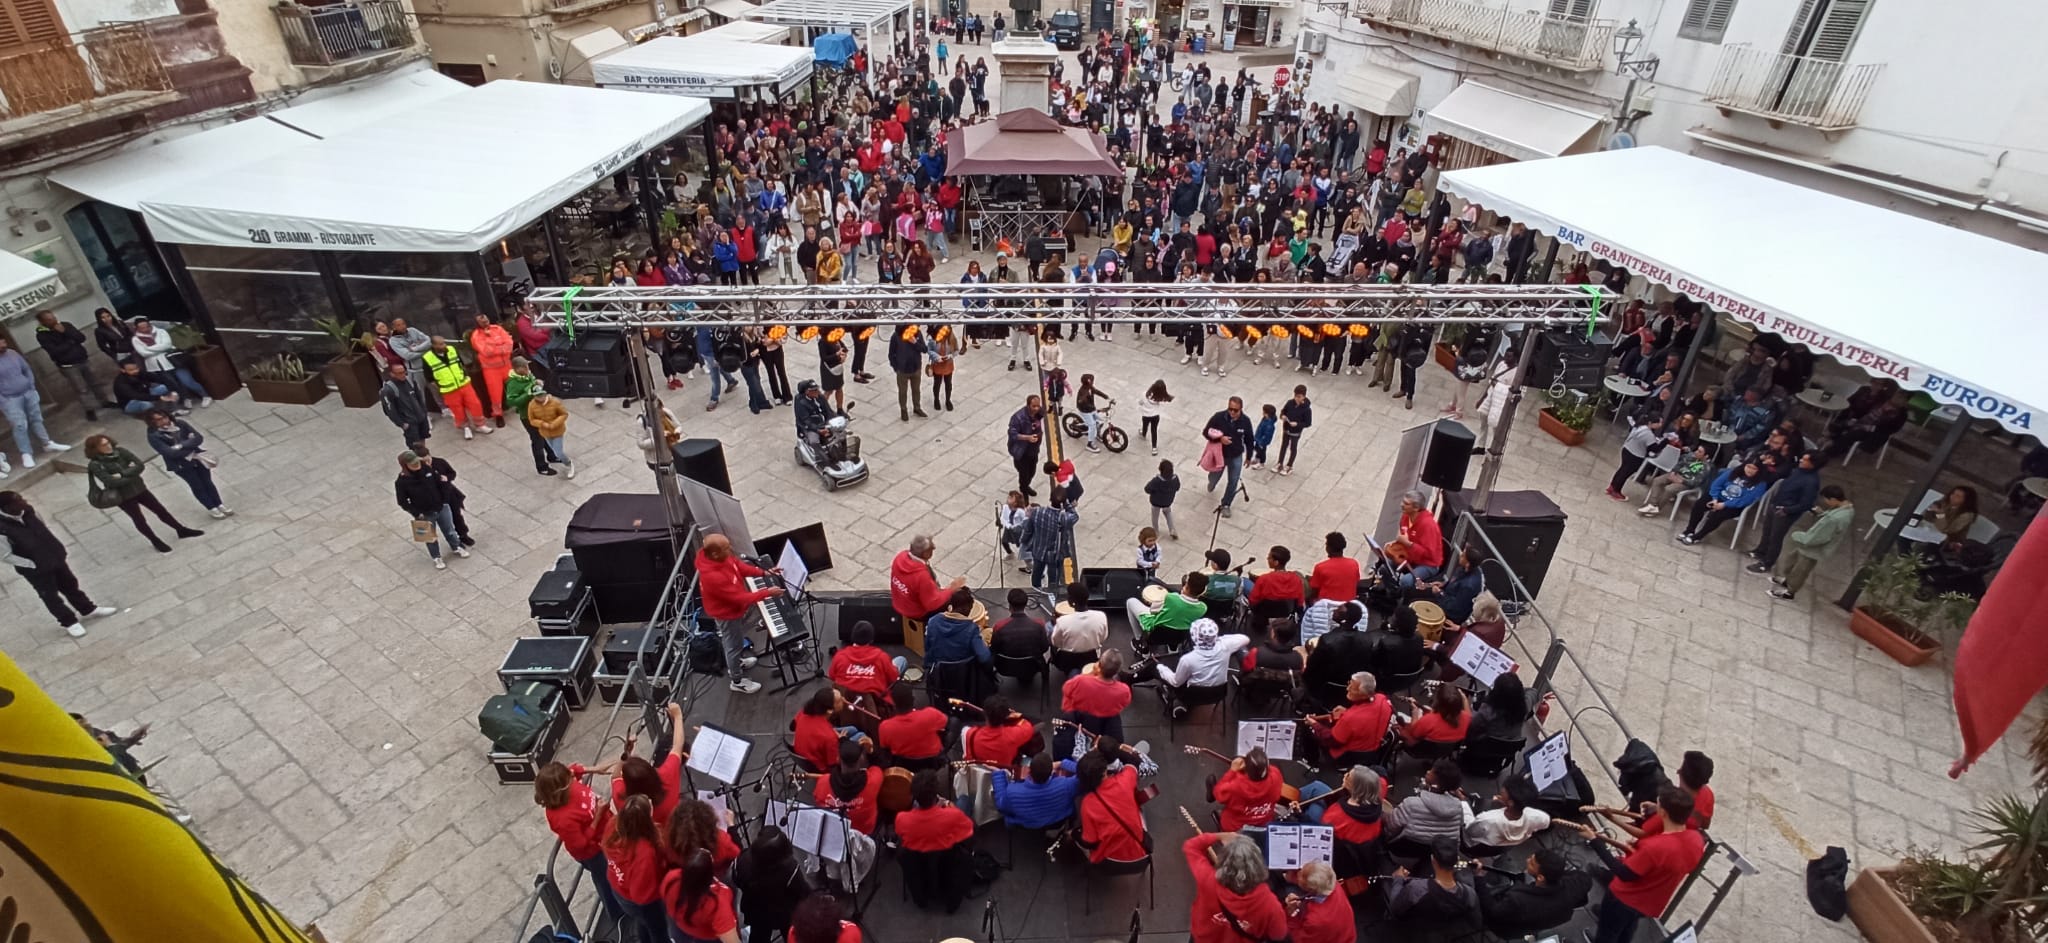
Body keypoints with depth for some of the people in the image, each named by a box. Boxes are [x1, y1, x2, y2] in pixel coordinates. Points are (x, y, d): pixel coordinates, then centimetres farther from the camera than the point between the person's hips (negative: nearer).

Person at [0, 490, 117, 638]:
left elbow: (44, 528, 8)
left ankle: (88, 609, 42)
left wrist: (59, 549, 7)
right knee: (50, 596, 14)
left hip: (54, 557, 6)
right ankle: (69, 622, 33)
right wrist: (32, 564, -16)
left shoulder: (27, 511, -11)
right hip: (35, 569, -6)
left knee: (70, 584, 22)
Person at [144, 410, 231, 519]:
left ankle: (219, 505, 28)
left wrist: (181, 445, -22)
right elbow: (170, 453, -24)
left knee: (207, 482, 13)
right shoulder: (154, 436, -16)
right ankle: (211, 509, 24)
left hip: (196, 457, 3)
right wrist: (192, 452, -21)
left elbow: (199, 438, -10)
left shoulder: (180, 423, -5)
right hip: (180, 465, -3)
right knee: (197, 486, 8)